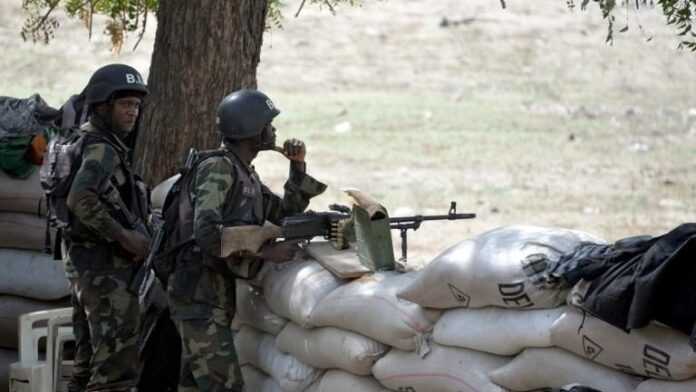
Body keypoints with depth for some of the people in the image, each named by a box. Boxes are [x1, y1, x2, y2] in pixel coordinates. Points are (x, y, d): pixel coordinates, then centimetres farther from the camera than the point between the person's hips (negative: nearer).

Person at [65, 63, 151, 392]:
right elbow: (80, 200, -31)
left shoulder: (109, 148, 17)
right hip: (109, 270, -10)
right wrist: (124, 236, -24)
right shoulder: (102, 150, -14)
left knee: (108, 364, 14)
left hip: (105, 269, 10)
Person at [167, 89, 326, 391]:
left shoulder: (246, 174, 15)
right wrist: (264, 252, -24)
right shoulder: (218, 168, -14)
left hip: (218, 296, 10)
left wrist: (298, 167, 10)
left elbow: (285, 214, 22)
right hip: (199, 295, -10)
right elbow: (206, 232, -26)